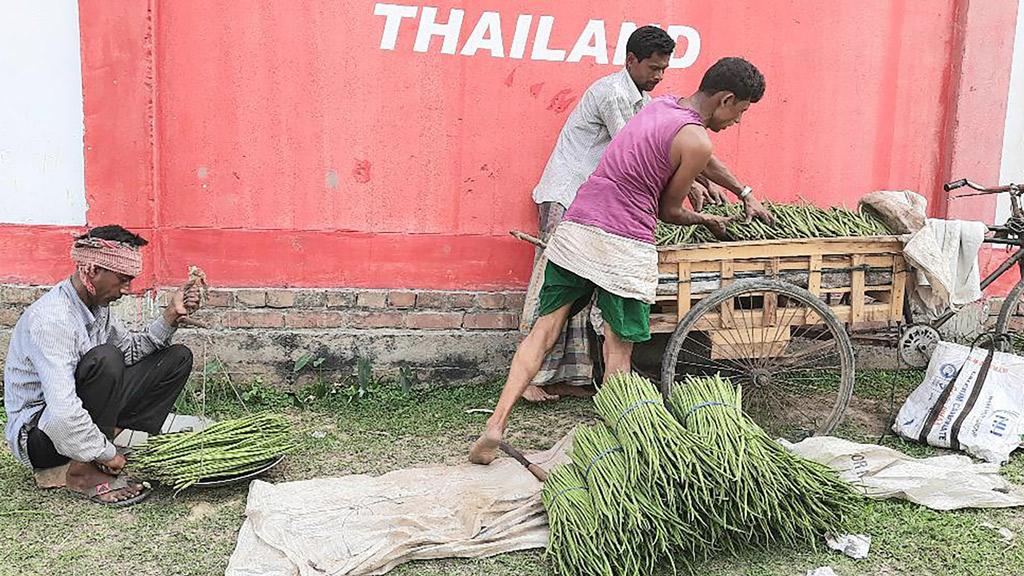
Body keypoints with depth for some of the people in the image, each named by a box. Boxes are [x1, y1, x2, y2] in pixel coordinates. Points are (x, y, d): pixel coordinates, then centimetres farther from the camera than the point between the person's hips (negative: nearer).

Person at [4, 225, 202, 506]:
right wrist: (106, 454, -24)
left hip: (82, 415, 9)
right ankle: (83, 471, -19)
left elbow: (132, 351, 12)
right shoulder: (50, 319, -27)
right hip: (36, 436, -8)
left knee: (177, 358, 2)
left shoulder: (96, 305, 1)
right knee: (104, 358, -36)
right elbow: (62, 413, -35)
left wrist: (171, 316, -2)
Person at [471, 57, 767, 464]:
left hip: (574, 229, 7)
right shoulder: (696, 141, -9)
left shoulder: (660, 104, 17)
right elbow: (668, 210, 2)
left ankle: (496, 423, 3)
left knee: (545, 328, 7)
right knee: (619, 350, 5)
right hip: (622, 247, -7)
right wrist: (706, 220, 24)